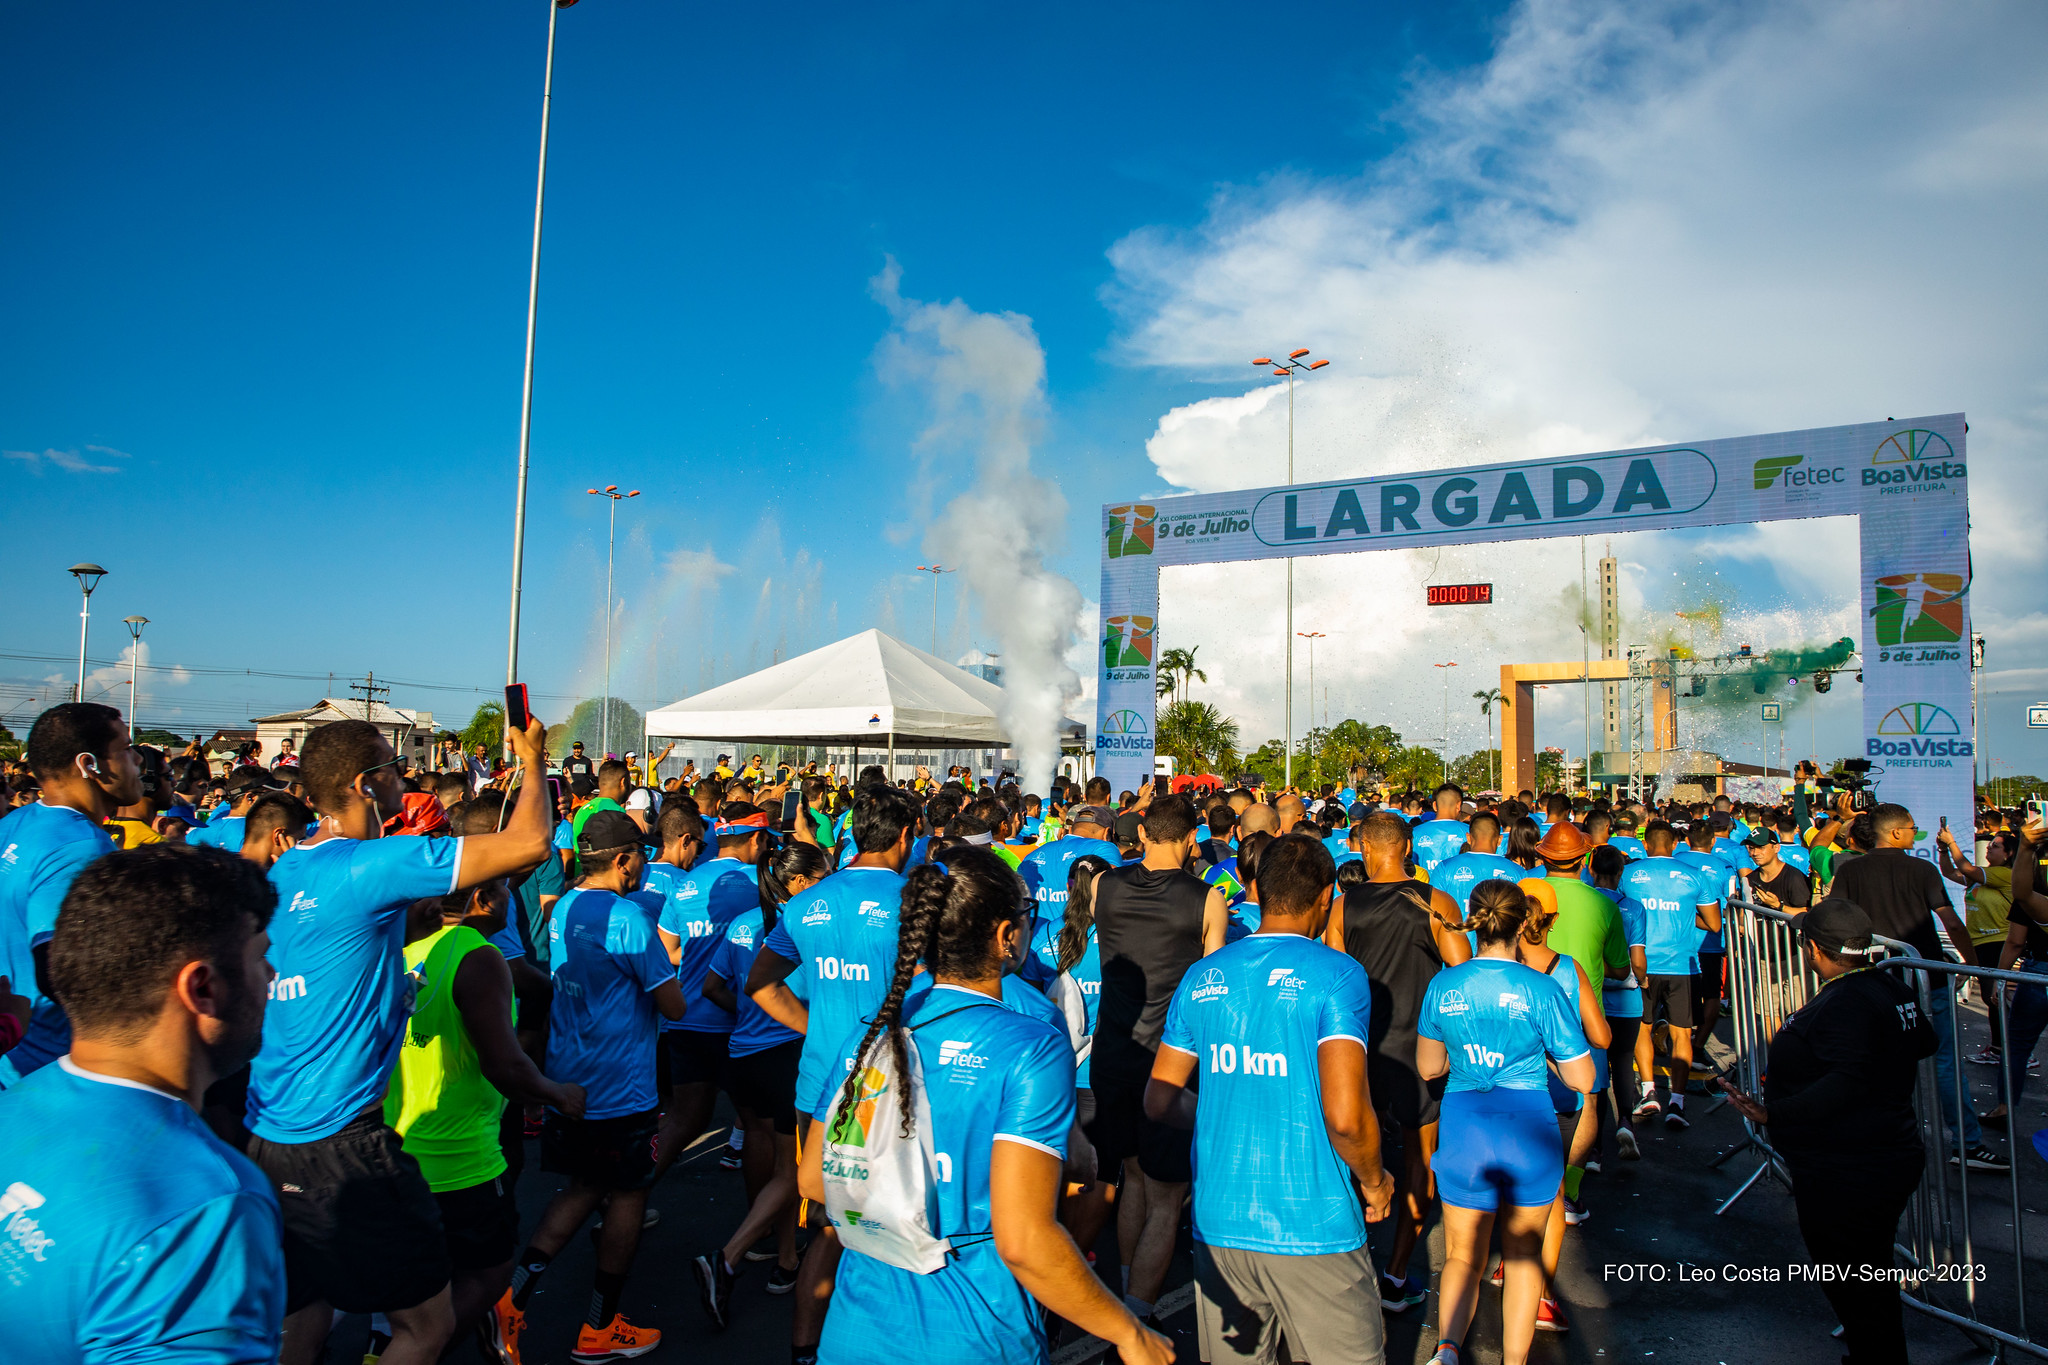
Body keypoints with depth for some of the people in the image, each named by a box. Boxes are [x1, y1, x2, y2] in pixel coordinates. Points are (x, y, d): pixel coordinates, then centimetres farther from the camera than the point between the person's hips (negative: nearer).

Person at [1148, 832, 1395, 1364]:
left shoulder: (1202, 977, 3)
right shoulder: (1337, 975, -11)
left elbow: (1159, 1102, 8)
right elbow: (1345, 1116, -20)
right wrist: (1374, 1182, -1)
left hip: (1219, 1222, 5)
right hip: (1312, 1224, -4)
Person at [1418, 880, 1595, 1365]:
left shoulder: (1444, 985, -3)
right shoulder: (1542, 989, -10)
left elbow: (1428, 1067, 9)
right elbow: (1582, 1080, -4)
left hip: (1464, 1130, 1)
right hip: (1530, 1128, -1)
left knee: (1463, 1256, 15)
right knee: (1523, 1254, 20)